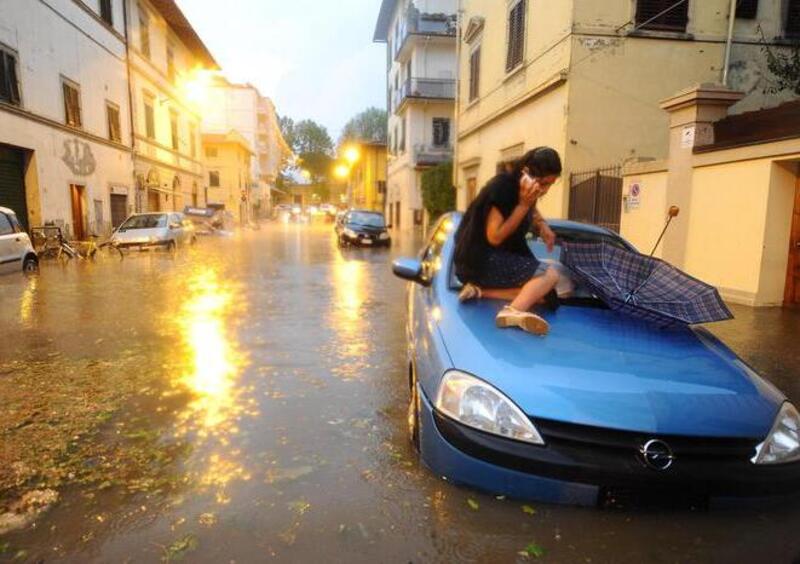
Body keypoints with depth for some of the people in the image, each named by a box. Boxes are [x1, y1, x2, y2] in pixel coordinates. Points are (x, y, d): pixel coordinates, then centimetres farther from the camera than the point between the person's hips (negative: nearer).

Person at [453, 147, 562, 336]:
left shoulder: (522, 189, 6)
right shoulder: (502, 187, -19)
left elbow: (533, 212, 30)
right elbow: (494, 237, -20)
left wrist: (543, 226, 8)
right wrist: (523, 205, -22)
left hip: (502, 258, 9)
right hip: (481, 260, -9)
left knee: (545, 293, -3)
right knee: (550, 275, -18)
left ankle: (480, 290, -12)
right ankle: (514, 311, -42)